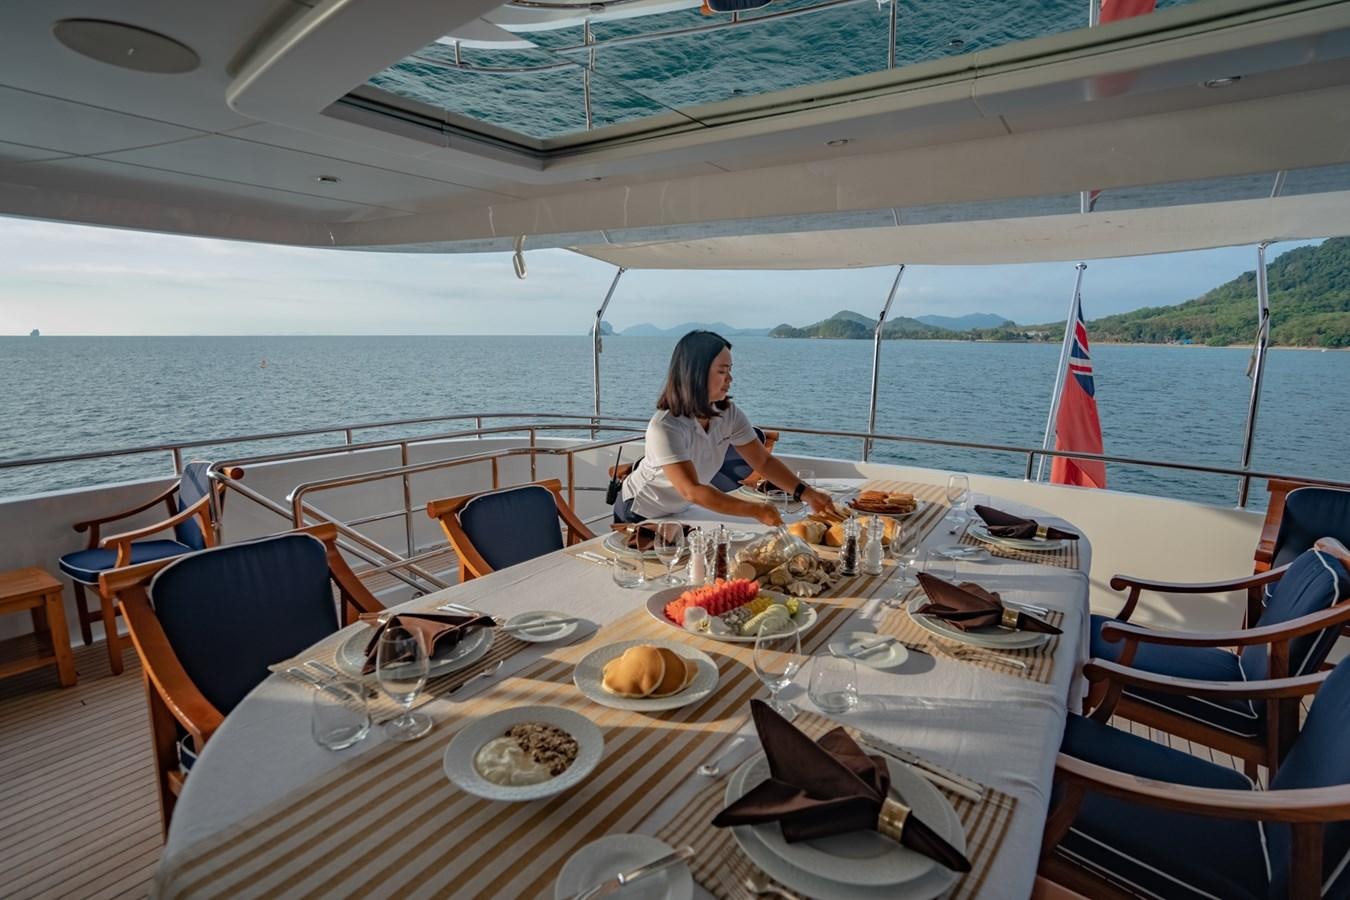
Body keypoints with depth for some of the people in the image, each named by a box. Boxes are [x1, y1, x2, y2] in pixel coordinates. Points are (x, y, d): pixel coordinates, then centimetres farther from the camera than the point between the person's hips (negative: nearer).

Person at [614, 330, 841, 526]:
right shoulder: (665, 427, -34)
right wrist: (756, 510, -44)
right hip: (639, 515, -6)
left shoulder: (729, 414, -15)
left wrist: (806, 493, -25)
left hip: (678, 512, 6)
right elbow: (692, 491, -39)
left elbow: (764, 461, -11)